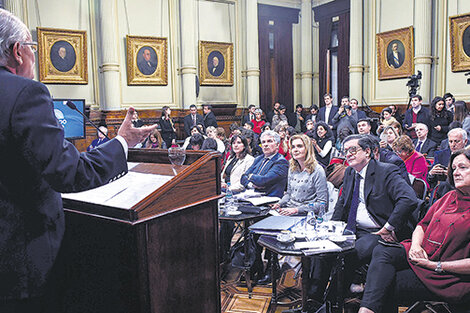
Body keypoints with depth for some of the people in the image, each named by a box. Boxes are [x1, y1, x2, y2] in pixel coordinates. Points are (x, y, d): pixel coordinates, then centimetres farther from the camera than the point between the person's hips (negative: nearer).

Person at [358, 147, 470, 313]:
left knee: (388, 285, -25)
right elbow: (423, 224, 18)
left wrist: (437, 265, -16)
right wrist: (416, 245, -3)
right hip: (421, 255, 6)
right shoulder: (450, 197, 15)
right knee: (381, 251, -23)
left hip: (448, 277, -6)